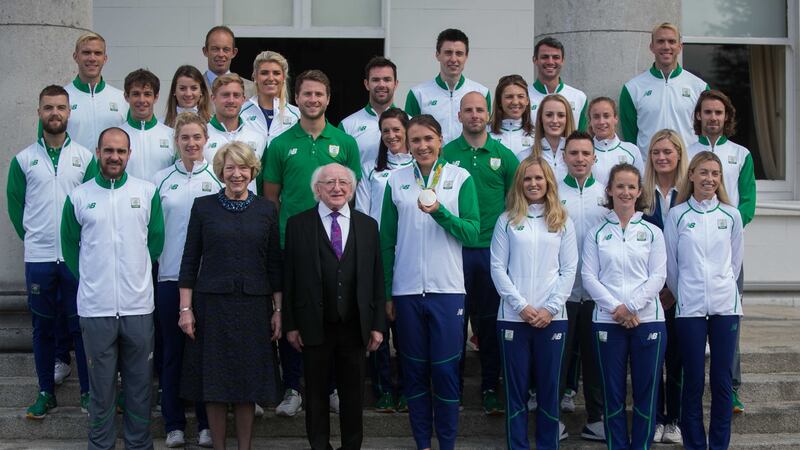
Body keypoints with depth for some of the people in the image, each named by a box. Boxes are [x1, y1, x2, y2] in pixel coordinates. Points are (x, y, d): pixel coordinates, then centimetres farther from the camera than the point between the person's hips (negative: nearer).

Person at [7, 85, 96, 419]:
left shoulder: (85, 157, 4)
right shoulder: (24, 159, 5)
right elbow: (15, 204, 10)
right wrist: (32, 237, 5)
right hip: (38, 257, 1)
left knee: (81, 325, 2)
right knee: (43, 327, 8)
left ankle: (88, 391, 11)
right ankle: (46, 393, 17)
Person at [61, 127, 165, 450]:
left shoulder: (147, 192, 3)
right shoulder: (78, 197, 1)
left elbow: (156, 240, 10)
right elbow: (70, 246, 9)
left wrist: (138, 275, 8)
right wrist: (91, 280, 6)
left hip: (138, 305, 1)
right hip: (95, 308, -1)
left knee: (139, 384, 9)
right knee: (101, 386, 7)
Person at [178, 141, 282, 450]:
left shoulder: (266, 210, 5)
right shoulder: (203, 207, 2)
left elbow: (275, 263, 7)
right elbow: (190, 260, 2)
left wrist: (278, 310, 4)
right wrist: (185, 309, -3)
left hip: (254, 306, 1)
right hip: (211, 304, -1)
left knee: (248, 380, 5)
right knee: (213, 380, 3)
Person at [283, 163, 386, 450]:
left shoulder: (368, 225, 7)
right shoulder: (298, 225, 0)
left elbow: (376, 278, 5)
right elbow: (290, 278, -1)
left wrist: (378, 324, 1)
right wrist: (290, 324, -4)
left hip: (355, 327, 2)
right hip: (314, 327, -2)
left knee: (353, 393, 10)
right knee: (316, 393, 8)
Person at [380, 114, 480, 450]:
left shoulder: (461, 178, 2)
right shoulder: (396, 180, 6)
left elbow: (472, 233, -4)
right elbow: (387, 240, 9)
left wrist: (440, 212, -19)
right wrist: (385, 293, 7)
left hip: (447, 288, -2)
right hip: (407, 290, 2)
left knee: (446, 371, -1)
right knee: (414, 370, 6)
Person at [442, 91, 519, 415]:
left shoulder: (503, 155, 6)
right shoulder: (445, 154, 4)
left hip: (493, 250, 1)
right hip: (455, 248, -1)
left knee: (491, 319, 5)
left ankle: (490, 388, 14)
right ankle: (453, 385, 13)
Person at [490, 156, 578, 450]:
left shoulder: (562, 222, 8)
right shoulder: (507, 221, 6)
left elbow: (569, 269, 3)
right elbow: (498, 268, 0)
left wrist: (550, 309, -8)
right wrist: (521, 306, -10)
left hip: (552, 318, 1)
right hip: (513, 316, 0)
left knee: (549, 386, 4)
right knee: (516, 387, 2)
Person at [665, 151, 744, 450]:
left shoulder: (731, 215, 5)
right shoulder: (677, 216, 1)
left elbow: (736, 259, 13)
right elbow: (670, 264, 6)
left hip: (726, 305, 1)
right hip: (690, 308, -1)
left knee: (722, 380, 3)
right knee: (693, 381, 1)